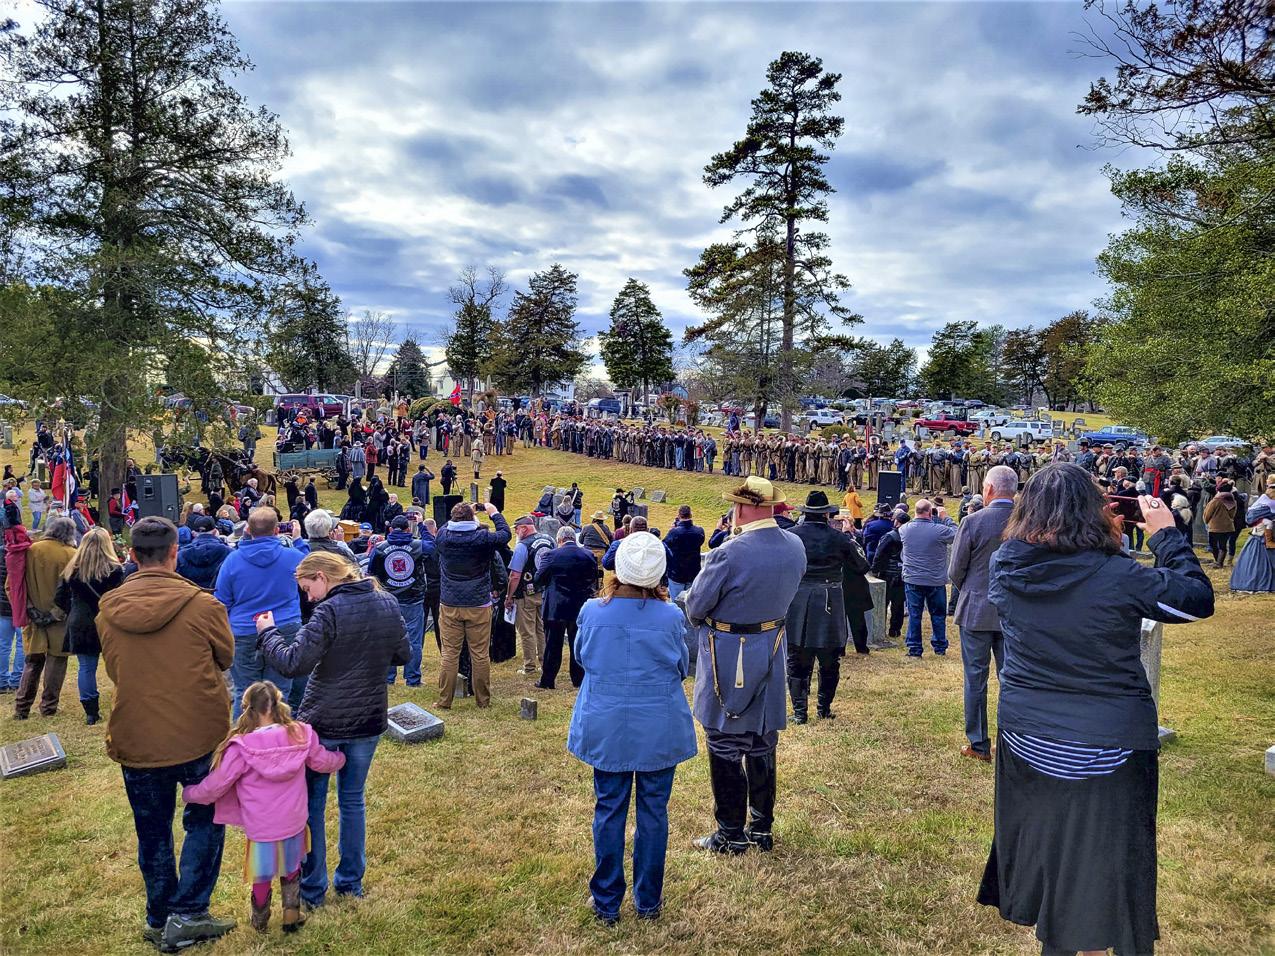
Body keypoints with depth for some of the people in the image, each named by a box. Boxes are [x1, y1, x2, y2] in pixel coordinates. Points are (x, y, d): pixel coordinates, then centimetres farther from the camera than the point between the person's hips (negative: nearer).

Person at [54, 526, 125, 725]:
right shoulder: (114, 569, -11)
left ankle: (91, 712, 11)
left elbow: (59, 599, 5)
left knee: (86, 667, 8)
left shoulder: (72, 569, 2)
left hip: (80, 625, 3)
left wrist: (74, 612, 18)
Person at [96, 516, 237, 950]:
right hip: (198, 736, -3)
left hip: (136, 741, 3)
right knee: (205, 820, 18)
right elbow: (225, 657, -1)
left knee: (153, 833, 18)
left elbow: (112, 669, 8)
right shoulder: (201, 605, -17)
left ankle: (160, 922, 31)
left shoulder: (108, 611, -7)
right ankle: (187, 914, 15)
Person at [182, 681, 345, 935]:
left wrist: (187, 793, 10)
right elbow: (323, 761, 5)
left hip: (261, 831, -2)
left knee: (262, 878, 20)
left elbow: (214, 786, -10)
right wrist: (341, 758, 28)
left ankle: (260, 922, 41)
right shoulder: (301, 735, -11)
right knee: (292, 870, 26)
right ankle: (292, 915, 32)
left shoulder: (241, 748, -20)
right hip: (294, 825, 2)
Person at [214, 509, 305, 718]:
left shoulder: (233, 560, -3)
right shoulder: (292, 557, -4)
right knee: (279, 694, 6)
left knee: (244, 695, 9)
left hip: (243, 636, 0)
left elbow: (221, 602, 4)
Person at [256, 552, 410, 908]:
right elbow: (403, 655, 9)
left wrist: (267, 633, -9)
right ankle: (351, 882, 28)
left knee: (310, 805, 12)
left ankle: (312, 889, 21)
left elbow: (294, 663, -23)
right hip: (369, 722, 6)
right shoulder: (388, 604, 0)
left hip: (323, 723, -5)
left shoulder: (329, 612, -19)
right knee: (353, 800, 19)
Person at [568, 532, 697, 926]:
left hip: (606, 729, 1)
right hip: (659, 731, -1)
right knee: (653, 811, 14)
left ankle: (606, 903, 26)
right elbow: (683, 668, 1)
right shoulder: (670, 617, -16)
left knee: (609, 810, 14)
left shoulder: (592, 611, -14)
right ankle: (648, 901, 27)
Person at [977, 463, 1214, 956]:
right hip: (1107, 747, -4)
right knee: (1106, 860, 15)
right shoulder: (1117, 577, -21)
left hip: (1025, 740, 4)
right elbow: (1198, 599, -7)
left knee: (1042, 846, 22)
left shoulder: (1004, 567, -10)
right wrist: (1166, 534, 2)